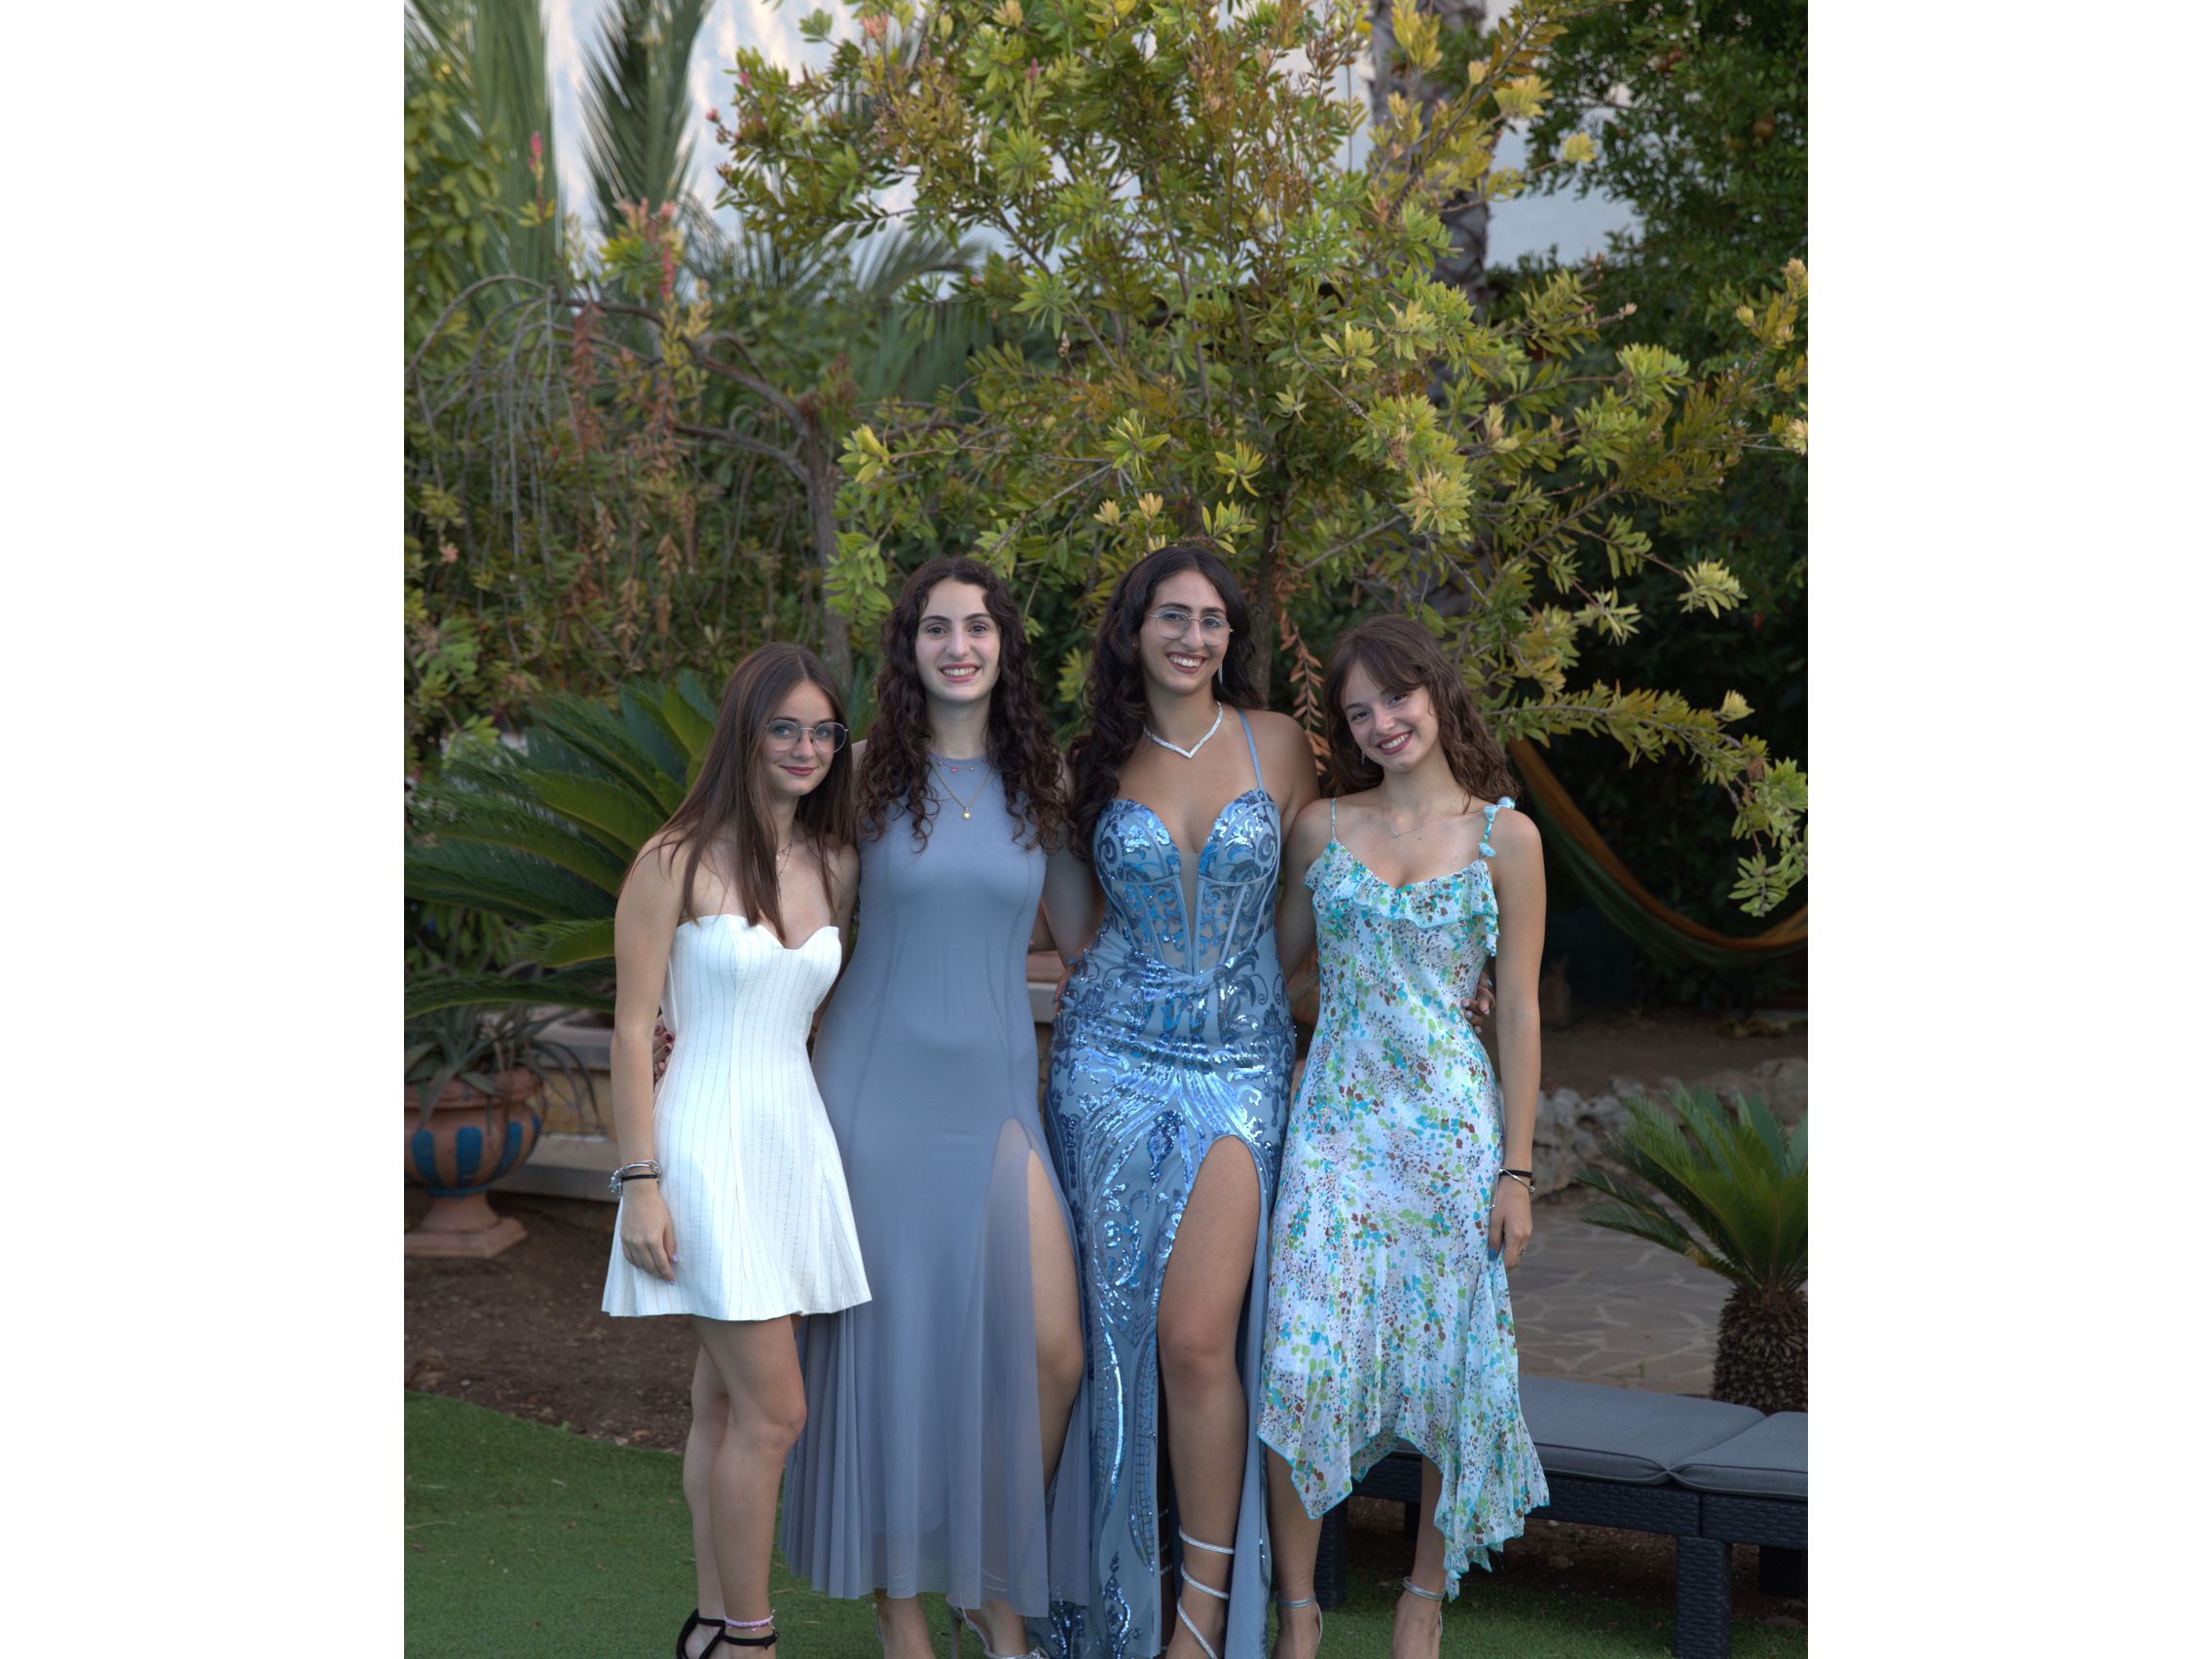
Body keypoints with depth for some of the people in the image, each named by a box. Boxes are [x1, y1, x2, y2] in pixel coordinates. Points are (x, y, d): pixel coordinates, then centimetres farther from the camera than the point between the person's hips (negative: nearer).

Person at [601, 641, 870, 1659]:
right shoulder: (676, 863, -8)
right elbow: (632, 1031, -8)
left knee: (726, 1398, 11)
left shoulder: (835, 867, 9)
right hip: (711, 1144, -6)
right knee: (773, 1411, -8)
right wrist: (639, 1182, -12)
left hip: (798, 1140, 6)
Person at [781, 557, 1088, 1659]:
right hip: (879, 1083, -2)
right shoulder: (869, 773, -1)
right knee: (889, 1347, 3)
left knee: (1051, 1354, -6)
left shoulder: (1039, 780, 6)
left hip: (996, 1092, 2)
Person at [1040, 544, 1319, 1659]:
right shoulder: (1096, 764, 5)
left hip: (1239, 1065, -2)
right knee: (1117, 1327, 5)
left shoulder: (1277, 747, 2)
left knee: (1198, 1337, -11)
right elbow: (1078, 934, 9)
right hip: (1111, 1056, 2)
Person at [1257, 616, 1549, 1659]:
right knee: (1304, 1361, -6)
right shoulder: (1322, 829, 6)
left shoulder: (1505, 837, 1)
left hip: (1454, 1124, -1)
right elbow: (1273, 959, 17)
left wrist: (1517, 1169, -2)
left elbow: (1518, 1008, 1)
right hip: (1336, 1119, 1)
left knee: (1449, 1360, 4)